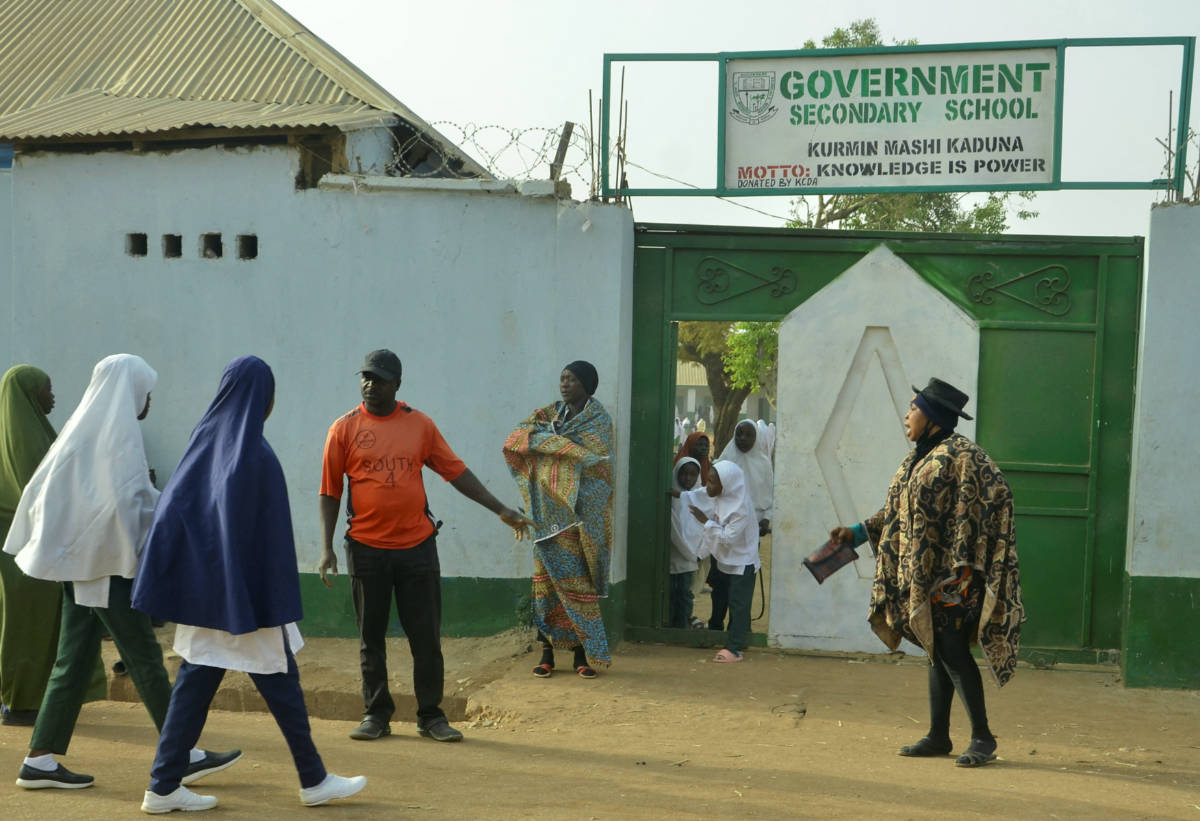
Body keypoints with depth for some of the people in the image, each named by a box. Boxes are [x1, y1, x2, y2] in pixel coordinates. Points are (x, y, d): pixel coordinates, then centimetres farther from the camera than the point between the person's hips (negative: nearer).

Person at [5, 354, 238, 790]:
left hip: (80, 559, 9)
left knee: (75, 658, 10)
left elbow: (42, 489, 18)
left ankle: (40, 759, 12)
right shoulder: (117, 432, -12)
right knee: (144, 656, -5)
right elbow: (127, 500, -21)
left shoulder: (84, 428, 15)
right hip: (106, 562, -9)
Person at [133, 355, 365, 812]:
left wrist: (184, 590, 12)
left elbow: (171, 512, 8)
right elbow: (269, 537, -19)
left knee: (196, 681, 11)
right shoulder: (256, 454, -17)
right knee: (279, 681, 4)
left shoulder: (203, 441, 5)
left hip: (203, 588, 7)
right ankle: (314, 781, 17)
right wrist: (275, 605, -14)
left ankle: (164, 787, 12)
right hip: (245, 594, -7)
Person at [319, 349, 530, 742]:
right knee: (371, 638, 7)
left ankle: (430, 715, 14)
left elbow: (455, 471, 9)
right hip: (367, 548, -1)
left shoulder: (420, 425, 5)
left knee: (426, 636, 3)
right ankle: (376, 715, 20)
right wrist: (327, 548, -5)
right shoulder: (344, 429, 1)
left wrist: (500, 509, 4)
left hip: (418, 547, 1)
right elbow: (330, 492, 3)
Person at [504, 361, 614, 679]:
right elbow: (513, 440, 3)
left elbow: (586, 455, -15)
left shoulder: (597, 419, 0)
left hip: (577, 510, -4)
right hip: (546, 509, 4)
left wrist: (544, 434, -11)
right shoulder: (552, 412, 15)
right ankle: (547, 649, 7)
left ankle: (583, 652, 2)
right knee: (546, 576, 2)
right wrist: (539, 425, -12)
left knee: (576, 578, -5)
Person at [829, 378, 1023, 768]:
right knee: (938, 652, 11)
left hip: (950, 575, -9)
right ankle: (938, 736, 17)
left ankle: (982, 737, 1)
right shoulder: (919, 459, 16)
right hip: (922, 574, 9)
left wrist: (961, 567, -21)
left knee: (952, 651, -8)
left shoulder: (959, 456, -12)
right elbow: (897, 513, 23)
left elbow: (975, 513, -17)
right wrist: (857, 533, 18)